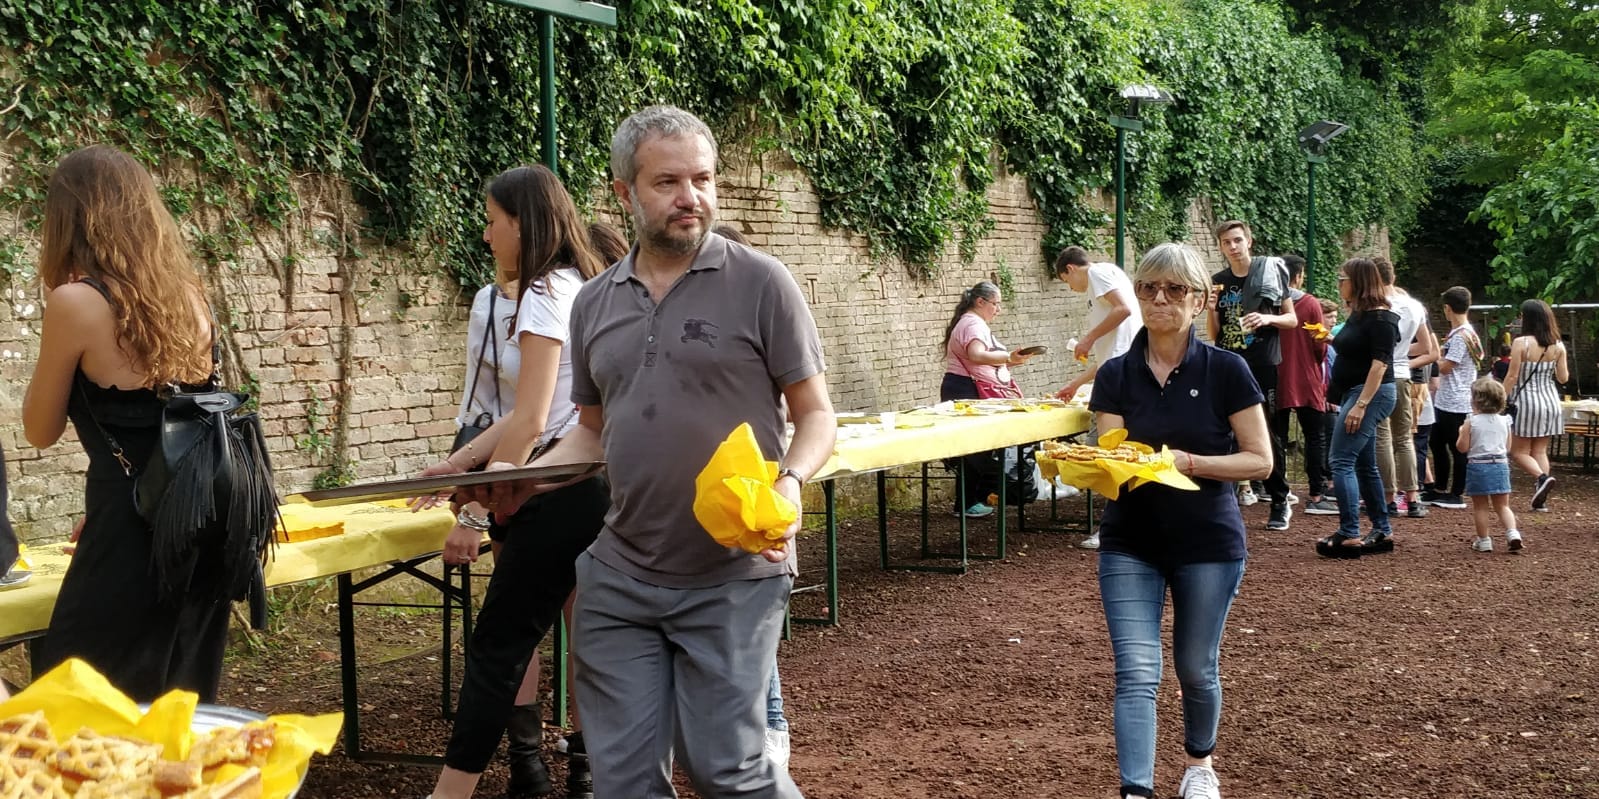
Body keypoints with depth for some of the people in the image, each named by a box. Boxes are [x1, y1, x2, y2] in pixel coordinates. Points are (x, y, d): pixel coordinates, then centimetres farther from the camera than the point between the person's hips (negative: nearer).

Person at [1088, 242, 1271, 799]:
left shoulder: (1225, 370, -9)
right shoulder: (1116, 375, -2)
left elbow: (1260, 460, -10)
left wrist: (1188, 462, -23)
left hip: (1208, 544, -1)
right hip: (1130, 544, 1)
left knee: (1196, 669, 14)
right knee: (1136, 674, -10)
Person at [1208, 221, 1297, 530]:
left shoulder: (1270, 271, 1)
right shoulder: (1218, 282, 10)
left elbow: (1292, 319, 3)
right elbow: (1214, 334, 10)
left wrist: (1268, 319, -16)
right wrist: (1211, 309, -8)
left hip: (1263, 366, -3)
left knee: (1268, 435, -2)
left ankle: (1280, 504, 9)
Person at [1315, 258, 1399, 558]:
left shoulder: (1380, 317, -14)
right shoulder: (1357, 315, 14)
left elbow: (1379, 363, -21)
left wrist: (1361, 405, -25)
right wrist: (1330, 340, 12)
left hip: (1371, 395, -10)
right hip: (1354, 394, 10)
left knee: (1342, 462, -14)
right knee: (1364, 465, 13)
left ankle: (1348, 535, -16)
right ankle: (1382, 533, 19)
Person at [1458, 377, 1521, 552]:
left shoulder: (1471, 422, -9)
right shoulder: (1504, 421, 3)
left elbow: (1462, 447, -9)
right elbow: (1508, 445, 12)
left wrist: (1461, 432, 8)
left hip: (1478, 466, -3)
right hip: (1500, 464, 3)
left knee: (1480, 506, 6)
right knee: (1502, 505, 10)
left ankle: (1484, 541, 7)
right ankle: (1513, 533, -6)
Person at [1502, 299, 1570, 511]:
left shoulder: (1521, 343, -13)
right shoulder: (1558, 346, 1)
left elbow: (1512, 376, -13)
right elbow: (1563, 378, 7)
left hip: (1526, 400, -5)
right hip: (1550, 401, 5)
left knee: (1519, 451, 6)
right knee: (1540, 451, 11)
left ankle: (1542, 477, -20)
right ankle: (1541, 499, 6)